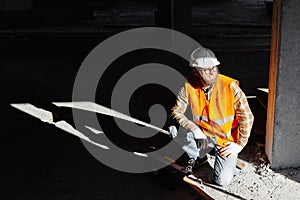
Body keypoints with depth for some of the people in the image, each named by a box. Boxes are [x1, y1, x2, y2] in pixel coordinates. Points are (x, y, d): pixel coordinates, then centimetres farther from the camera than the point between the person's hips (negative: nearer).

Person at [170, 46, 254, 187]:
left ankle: (223, 154, 21)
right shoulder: (189, 86, -17)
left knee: (223, 181, -13)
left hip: (226, 138, -2)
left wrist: (240, 144, -13)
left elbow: (247, 117, -15)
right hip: (202, 132, 3)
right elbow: (177, 112, -10)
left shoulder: (230, 86, -23)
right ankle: (198, 156, 6)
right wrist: (195, 130, -25)